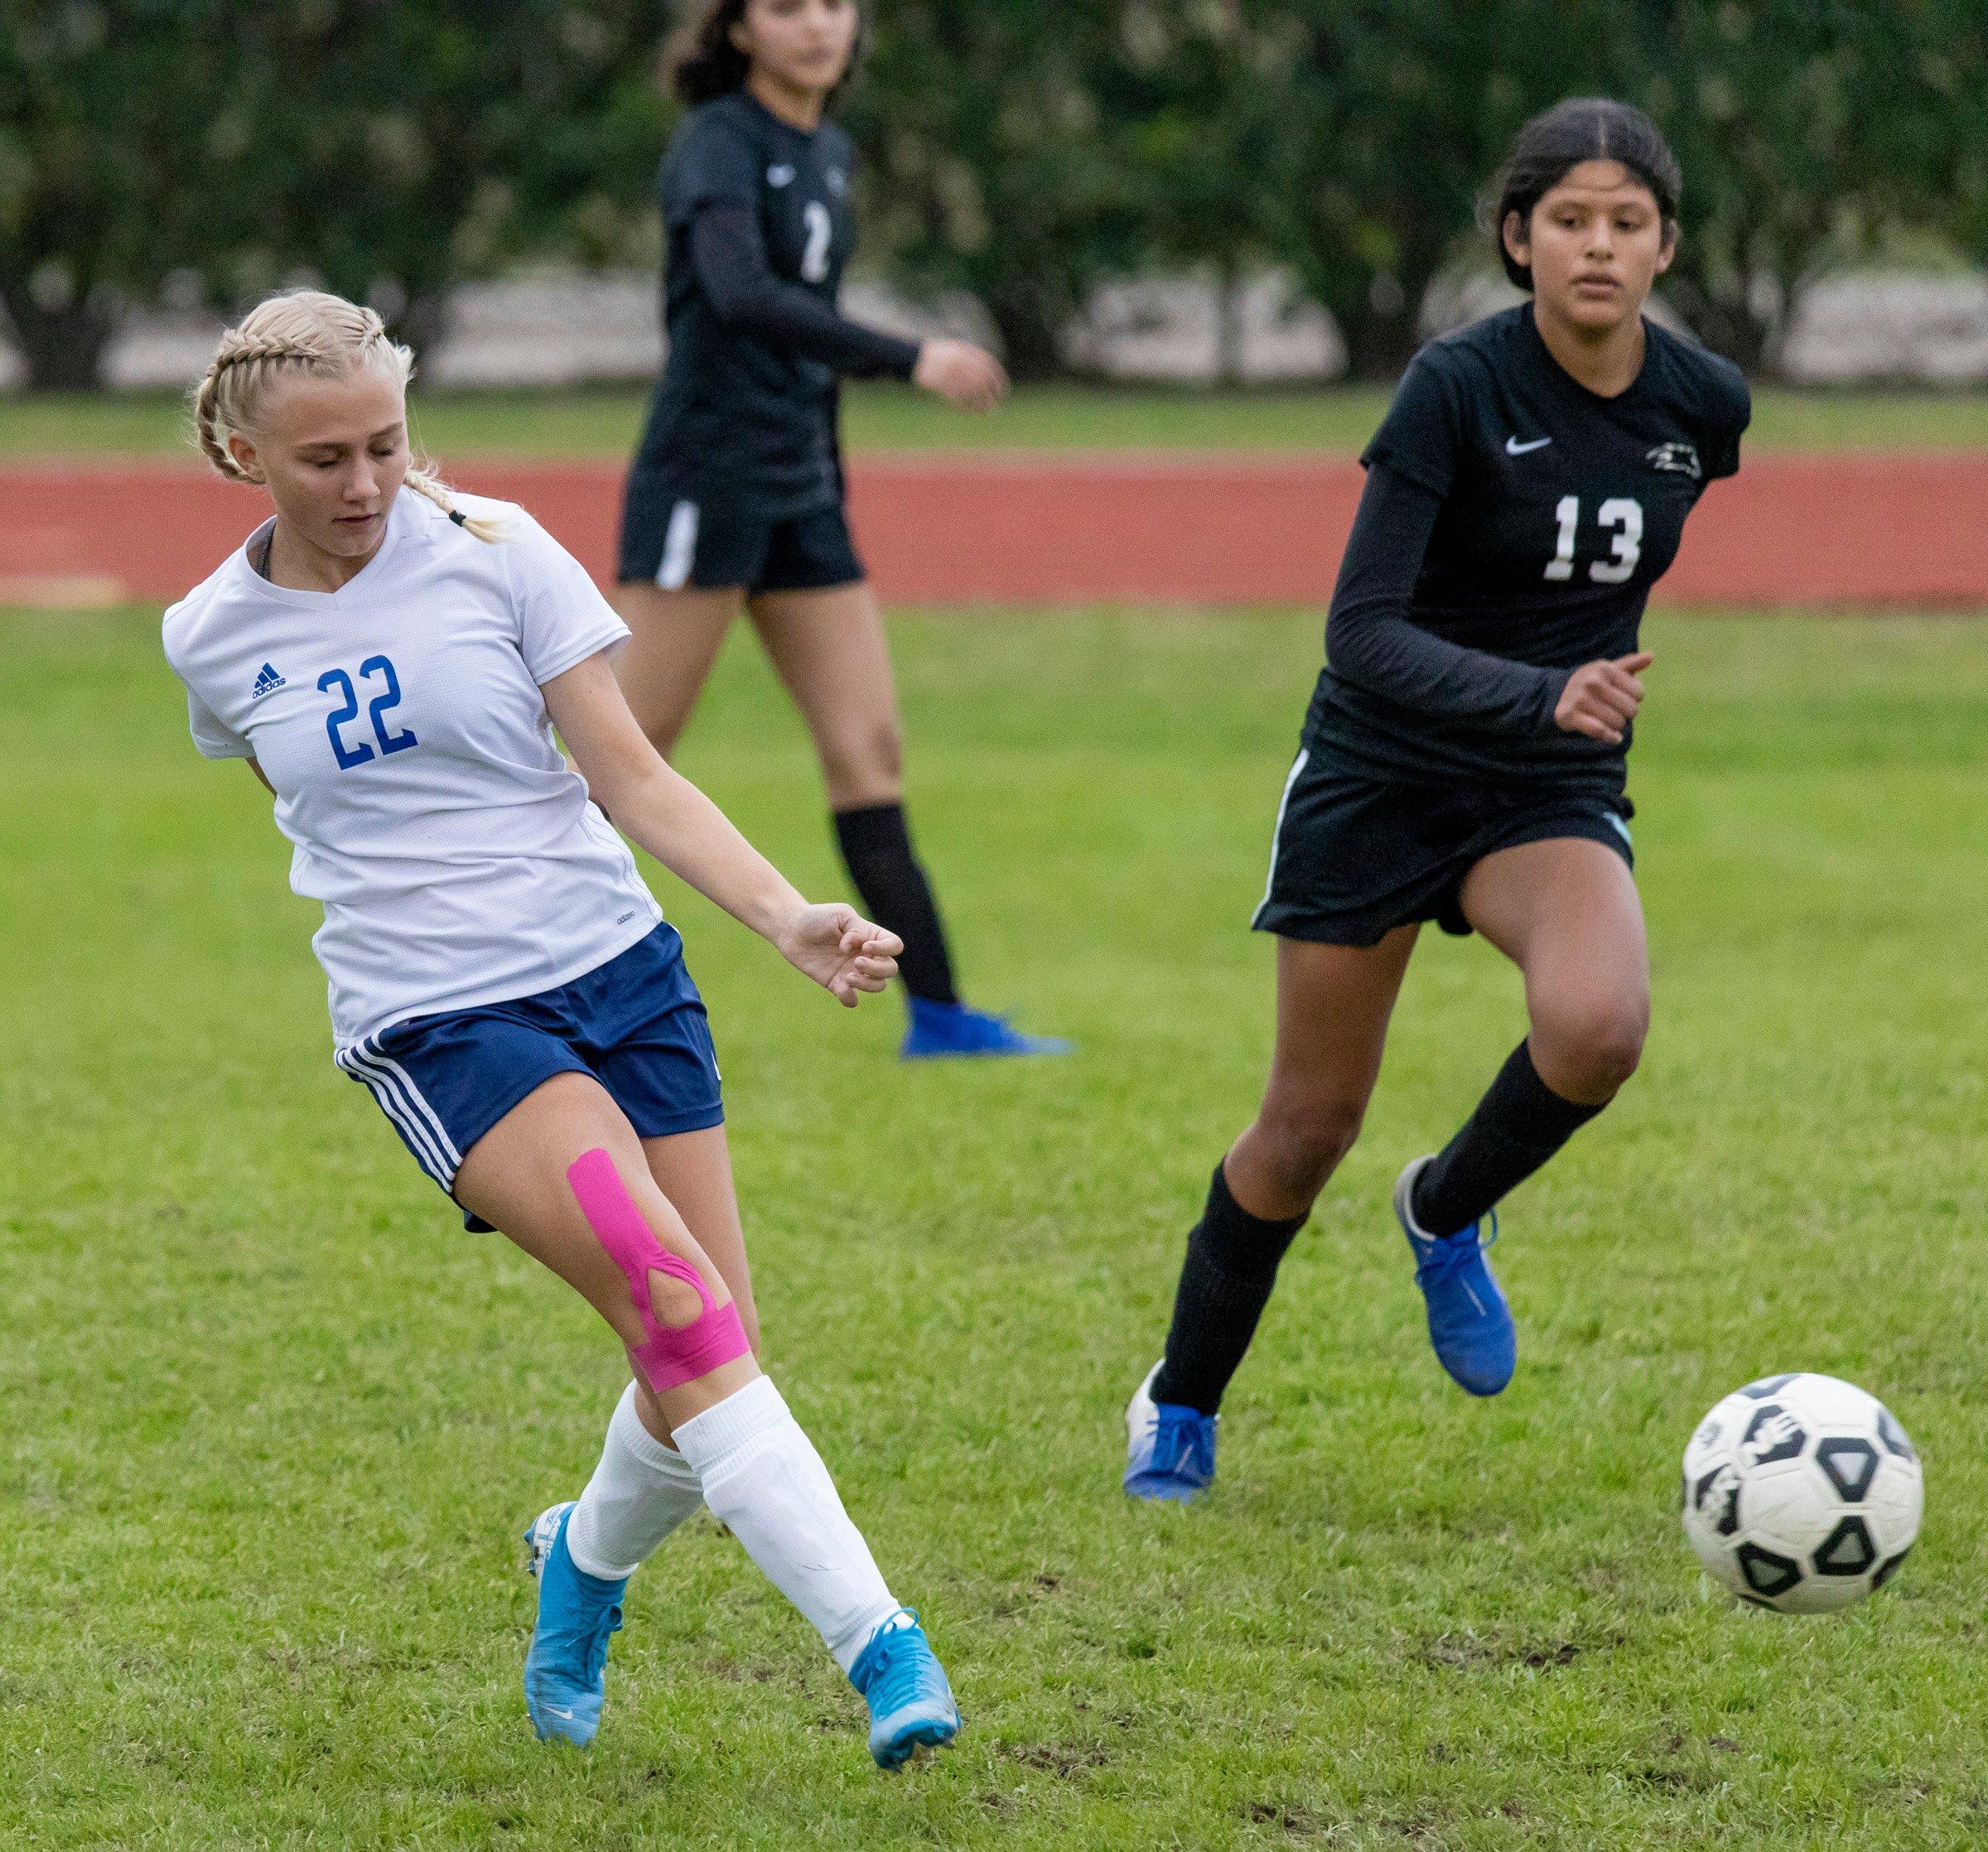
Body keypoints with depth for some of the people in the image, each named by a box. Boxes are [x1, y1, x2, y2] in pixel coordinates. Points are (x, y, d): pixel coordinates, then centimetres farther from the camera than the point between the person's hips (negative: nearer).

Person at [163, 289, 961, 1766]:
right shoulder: (214, 641, 3)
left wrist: (785, 917, -15)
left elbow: (632, 776, -3)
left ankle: (585, 1564, 31)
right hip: (433, 1027, -2)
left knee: (706, 1361, -2)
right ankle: (876, 1642, -28)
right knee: (675, 1307, -24)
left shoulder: (494, 554, -2)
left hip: (619, 968, 2)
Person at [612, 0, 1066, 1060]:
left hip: (801, 492, 8)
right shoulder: (719, 144, -12)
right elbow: (740, 294, -29)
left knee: (869, 747, 2)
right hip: (704, 482, -8)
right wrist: (911, 362, -34)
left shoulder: (830, 155, 13)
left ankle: (937, 1014, 1)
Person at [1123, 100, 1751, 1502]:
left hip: (1555, 794, 3)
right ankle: (1182, 1407, 28)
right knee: (1312, 1126, 5)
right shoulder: (1458, 386, -19)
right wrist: (1538, 694, -37)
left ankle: (1449, 1214, 3)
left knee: (1599, 1023, -28)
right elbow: (1362, 630, -24)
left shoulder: (1705, 405, -6)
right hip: (1381, 771, -3)